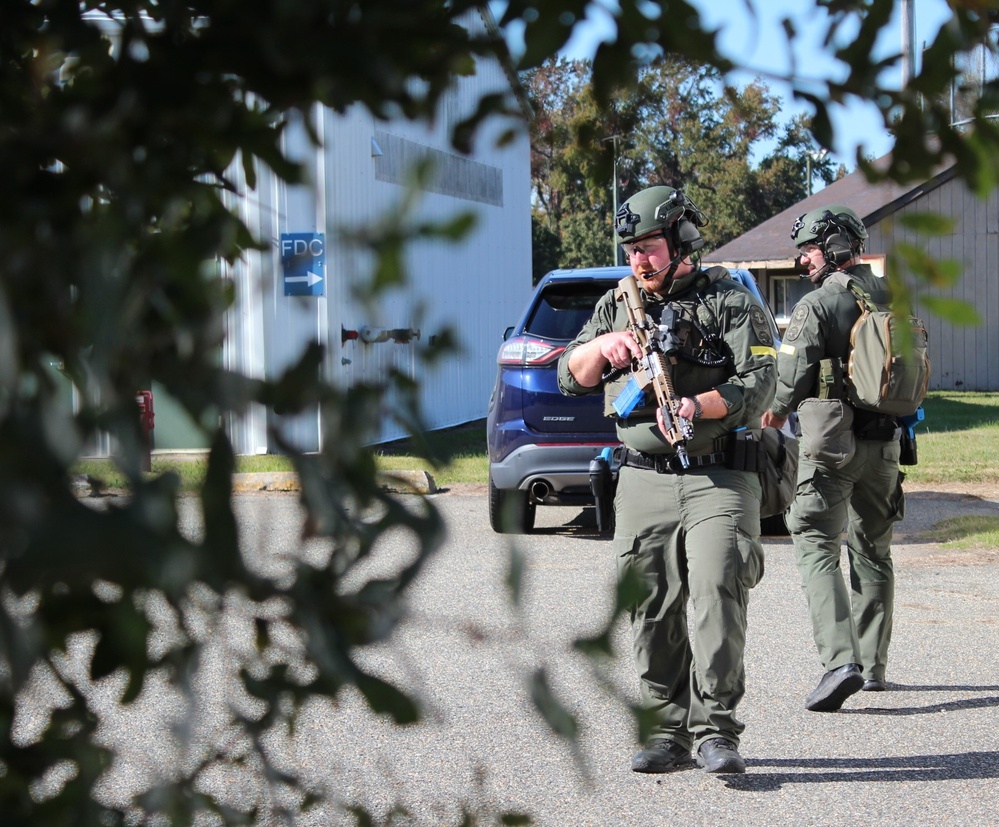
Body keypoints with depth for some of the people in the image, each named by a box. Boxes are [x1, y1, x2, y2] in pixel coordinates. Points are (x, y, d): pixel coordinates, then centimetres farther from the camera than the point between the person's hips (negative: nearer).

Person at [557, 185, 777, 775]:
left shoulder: (731, 301, 2)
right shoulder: (618, 305, 16)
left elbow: (760, 382, -9)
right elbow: (572, 378, 12)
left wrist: (697, 406, -26)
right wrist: (603, 345, -10)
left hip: (719, 479, -4)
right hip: (644, 482, 4)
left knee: (716, 592, -18)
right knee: (654, 612, 2)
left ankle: (716, 731, -15)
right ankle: (670, 732, 10)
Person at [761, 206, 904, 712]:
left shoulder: (817, 305, -11)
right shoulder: (894, 300, 8)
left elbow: (790, 380, -12)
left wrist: (774, 412, 8)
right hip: (884, 442, 6)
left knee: (817, 551, -6)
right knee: (873, 553, 16)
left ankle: (840, 660, -22)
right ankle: (873, 666, 21)